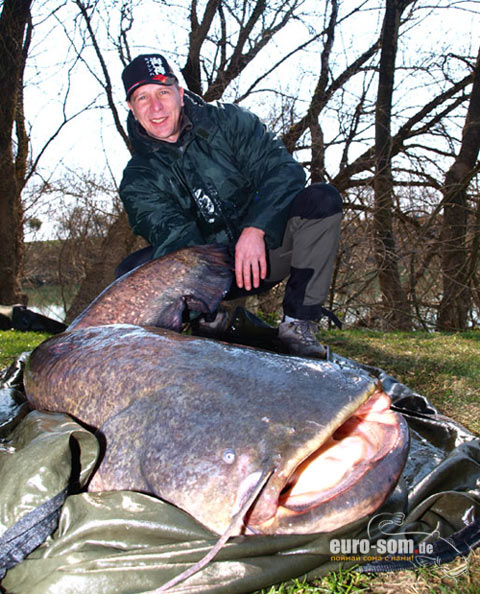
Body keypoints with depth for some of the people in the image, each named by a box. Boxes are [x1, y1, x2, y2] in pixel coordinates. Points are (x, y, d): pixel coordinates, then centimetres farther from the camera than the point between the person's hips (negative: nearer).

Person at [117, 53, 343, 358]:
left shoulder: (229, 121, -3)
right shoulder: (138, 180, -2)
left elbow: (284, 169, -14)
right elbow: (172, 234, -18)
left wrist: (255, 229, -30)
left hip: (264, 252, 0)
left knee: (322, 199, -24)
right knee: (133, 271, -22)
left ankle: (299, 324, -21)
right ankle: (212, 322, -3)